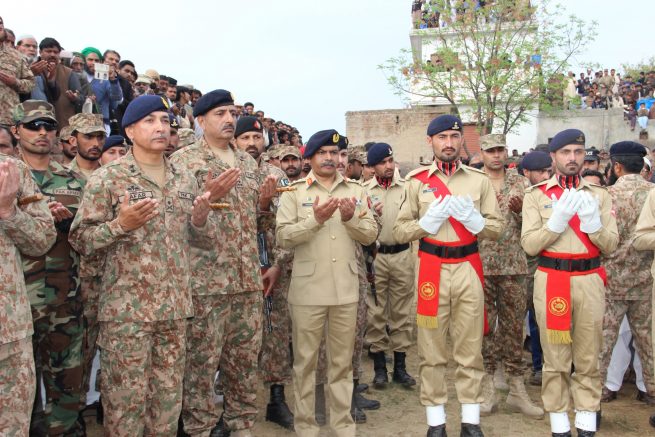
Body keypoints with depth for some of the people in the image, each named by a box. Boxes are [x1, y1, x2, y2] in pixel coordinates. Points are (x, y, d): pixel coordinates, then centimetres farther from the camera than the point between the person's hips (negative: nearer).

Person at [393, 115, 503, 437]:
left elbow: (497, 227, 6)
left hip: (469, 268, 1)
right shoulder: (417, 181, 3)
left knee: (470, 348, 6)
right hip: (431, 268, -1)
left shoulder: (479, 180, 7)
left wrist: (472, 218, -12)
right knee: (431, 349, 4)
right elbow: (400, 232, 2)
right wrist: (428, 220, -13)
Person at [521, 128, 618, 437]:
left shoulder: (599, 193, 8)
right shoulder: (536, 194, 2)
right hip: (551, 281, -2)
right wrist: (557, 220, -18)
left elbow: (610, 245, 4)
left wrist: (593, 221, -14)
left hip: (590, 281, 2)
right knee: (555, 359, 6)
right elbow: (529, 245, -6)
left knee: (588, 358, 10)